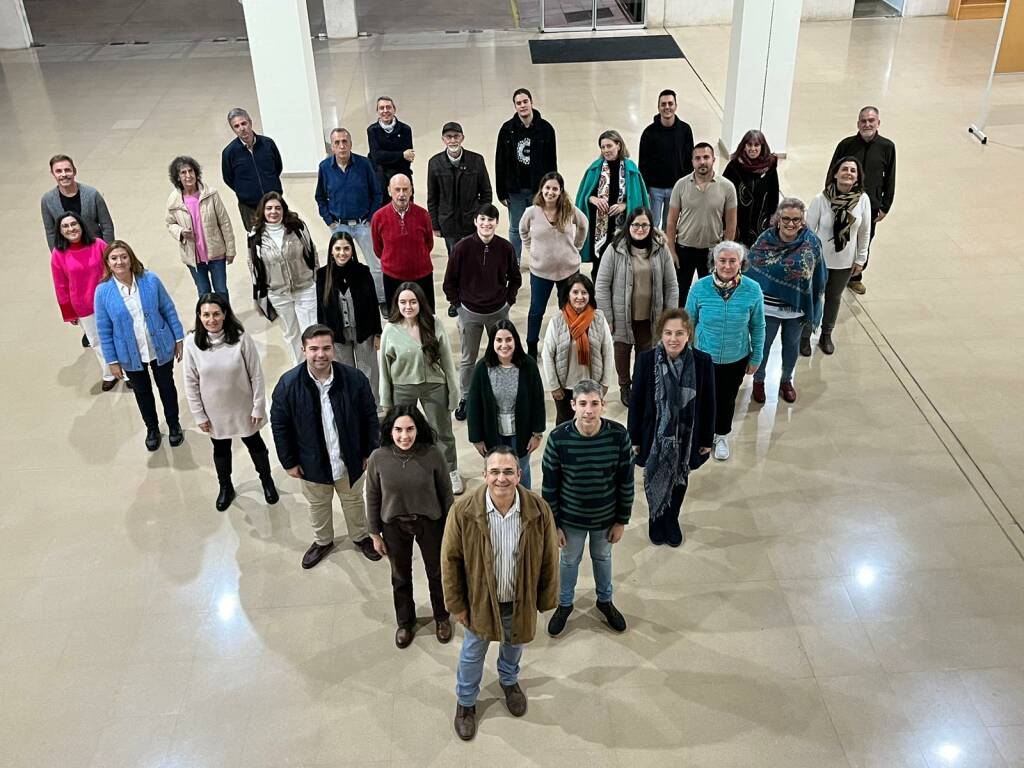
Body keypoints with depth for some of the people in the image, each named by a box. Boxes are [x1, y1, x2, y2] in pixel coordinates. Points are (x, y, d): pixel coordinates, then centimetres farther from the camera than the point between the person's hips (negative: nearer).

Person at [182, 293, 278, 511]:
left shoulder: (241, 338, -22)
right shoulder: (192, 342, -17)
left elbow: (256, 375, -13)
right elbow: (191, 382, -8)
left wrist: (258, 407, -10)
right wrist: (199, 415, -4)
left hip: (243, 408, -1)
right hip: (214, 411, 1)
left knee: (254, 443, 21)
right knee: (221, 448, 23)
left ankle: (266, 479, 48)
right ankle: (225, 487, 49)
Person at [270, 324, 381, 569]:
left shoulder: (354, 378, -21)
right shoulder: (288, 384, -21)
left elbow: (370, 417, -8)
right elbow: (279, 425, -10)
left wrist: (370, 451, -3)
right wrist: (289, 462, -6)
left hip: (350, 460, 0)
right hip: (313, 462, 0)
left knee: (353, 500, 25)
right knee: (318, 505, 25)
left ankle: (361, 536, 52)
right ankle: (323, 541, 52)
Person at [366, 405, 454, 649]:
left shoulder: (432, 455, -21)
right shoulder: (378, 458, -18)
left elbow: (446, 493, -7)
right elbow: (372, 498, -5)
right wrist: (375, 534, 1)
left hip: (430, 523, 0)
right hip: (394, 526, 1)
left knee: (436, 573, 20)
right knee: (400, 577, 21)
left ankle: (442, 617, 47)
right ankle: (405, 622, 47)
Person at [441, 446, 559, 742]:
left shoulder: (539, 510, -22)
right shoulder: (463, 511, -26)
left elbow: (549, 559, -8)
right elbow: (451, 560, -13)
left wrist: (547, 599, 0)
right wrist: (456, 603, -7)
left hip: (521, 600, 2)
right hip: (480, 599, -1)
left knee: (514, 645, 29)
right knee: (473, 653, 22)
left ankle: (509, 681, 61)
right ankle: (465, 701, 49)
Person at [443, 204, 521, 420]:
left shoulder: (505, 247, -9)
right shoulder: (463, 247, -14)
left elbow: (515, 278, 7)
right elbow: (449, 281, -2)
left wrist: (508, 301, 1)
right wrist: (457, 304, -4)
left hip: (498, 312, 1)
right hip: (469, 313, -1)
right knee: (468, 360, 11)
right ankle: (465, 399, 28)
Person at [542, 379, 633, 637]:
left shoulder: (618, 435, -23)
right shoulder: (558, 438, -25)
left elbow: (626, 482, -9)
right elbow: (550, 486, -12)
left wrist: (622, 521, -2)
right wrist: (553, 524, -6)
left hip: (606, 517, 1)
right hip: (571, 518, -1)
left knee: (602, 557, 26)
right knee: (569, 560, 24)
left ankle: (605, 600, 54)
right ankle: (564, 604, 50)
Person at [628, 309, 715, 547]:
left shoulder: (703, 361, -16)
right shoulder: (646, 360, -18)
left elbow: (708, 403, -5)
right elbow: (636, 401, -8)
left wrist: (707, 438, 1)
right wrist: (634, 437, -3)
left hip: (686, 437, 1)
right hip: (655, 436, -1)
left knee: (679, 481, 23)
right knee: (654, 480, 20)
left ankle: (672, 520, 49)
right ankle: (656, 520, 47)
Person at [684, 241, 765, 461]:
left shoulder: (752, 290, -17)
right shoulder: (699, 288, -18)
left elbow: (758, 327, -3)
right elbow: (689, 323, -4)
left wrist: (756, 357, 3)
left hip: (736, 359, 1)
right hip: (703, 357, -1)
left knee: (727, 399, 20)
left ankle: (722, 436, 47)